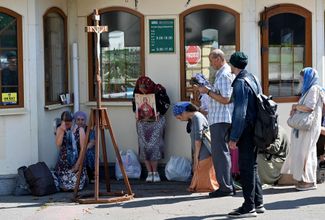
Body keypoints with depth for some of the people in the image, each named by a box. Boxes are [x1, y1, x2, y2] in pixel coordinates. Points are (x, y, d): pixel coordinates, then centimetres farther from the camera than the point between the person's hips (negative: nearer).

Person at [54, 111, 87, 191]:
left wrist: (78, 164, -12)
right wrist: (62, 130, -20)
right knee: (65, 188, -11)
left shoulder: (80, 130, -4)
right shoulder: (59, 129, 2)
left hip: (77, 163, -1)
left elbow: (83, 148, -7)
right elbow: (58, 145, -15)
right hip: (63, 163, 1)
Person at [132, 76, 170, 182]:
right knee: (144, 146, -3)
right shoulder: (137, 92, -2)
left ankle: (155, 172, 2)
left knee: (154, 145, -11)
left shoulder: (158, 90, -13)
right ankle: (149, 172, 5)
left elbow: (166, 102, -2)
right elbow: (134, 104, 14)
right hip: (142, 122, 3)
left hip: (156, 121, -3)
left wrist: (159, 112, -14)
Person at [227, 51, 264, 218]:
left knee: (246, 168, -5)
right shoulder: (253, 79, 13)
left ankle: (249, 207, -1)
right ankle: (258, 203, 23)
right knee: (252, 166, 17)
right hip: (255, 131, 9)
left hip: (246, 132, -9)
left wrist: (234, 137, -18)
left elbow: (240, 113, -20)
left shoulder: (240, 83, -15)